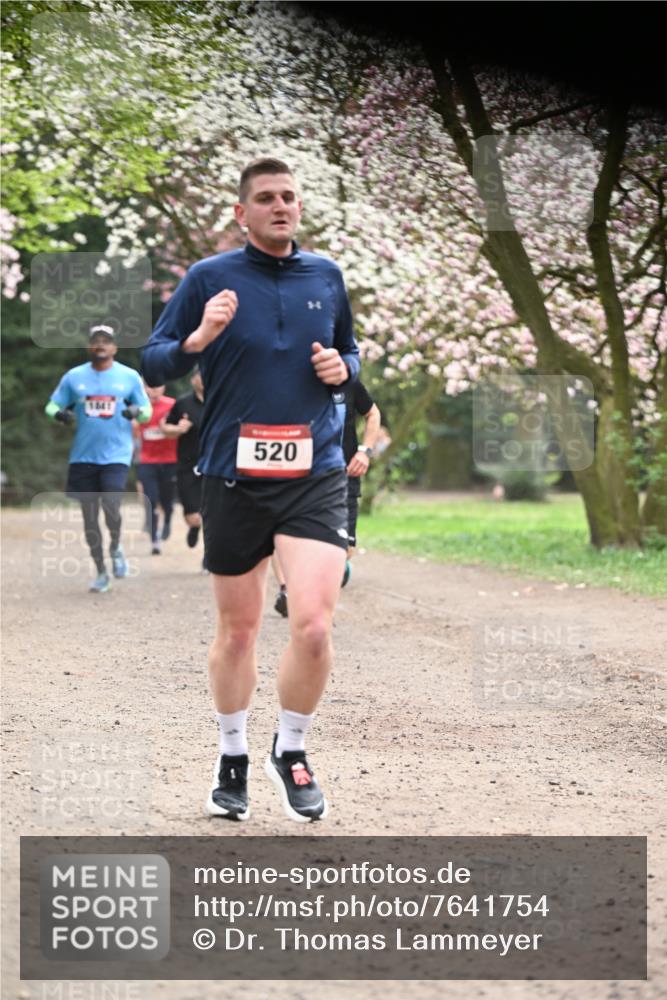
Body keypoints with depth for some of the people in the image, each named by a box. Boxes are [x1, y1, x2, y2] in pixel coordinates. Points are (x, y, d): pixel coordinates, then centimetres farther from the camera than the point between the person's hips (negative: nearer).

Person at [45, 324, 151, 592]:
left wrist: (136, 412, -15)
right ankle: (101, 573, 19)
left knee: (111, 507, -18)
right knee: (89, 516, 5)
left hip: (116, 455, -2)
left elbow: (147, 410, 8)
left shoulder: (129, 376, 3)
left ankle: (116, 547, 15)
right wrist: (60, 414, -16)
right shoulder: (74, 376, 5)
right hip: (83, 456, 2)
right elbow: (52, 406, 7)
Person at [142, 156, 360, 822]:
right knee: (237, 631, 10)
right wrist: (197, 339, -19)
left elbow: (349, 350, 25)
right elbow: (152, 367, 0)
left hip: (314, 473, 1)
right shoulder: (209, 278, 0)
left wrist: (342, 367, 2)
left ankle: (291, 752, 9)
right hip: (232, 478, -1)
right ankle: (232, 758, 30)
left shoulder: (326, 275, 10)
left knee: (313, 626, -14)